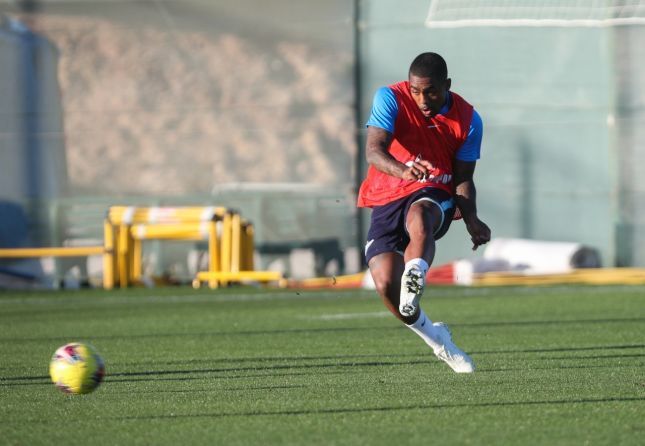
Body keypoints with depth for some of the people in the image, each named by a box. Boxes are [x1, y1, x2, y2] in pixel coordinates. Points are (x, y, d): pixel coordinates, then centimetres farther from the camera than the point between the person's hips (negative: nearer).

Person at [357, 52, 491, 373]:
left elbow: (463, 178, 3)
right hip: (387, 199, 1)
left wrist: (471, 220, -16)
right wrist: (402, 170, -46)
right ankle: (435, 339, 9)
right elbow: (374, 150, -23)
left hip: (434, 194, -1)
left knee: (418, 217, -40)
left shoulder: (468, 120, -3)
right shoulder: (390, 99, -10)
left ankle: (414, 281, -59)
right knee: (385, 284, -16)